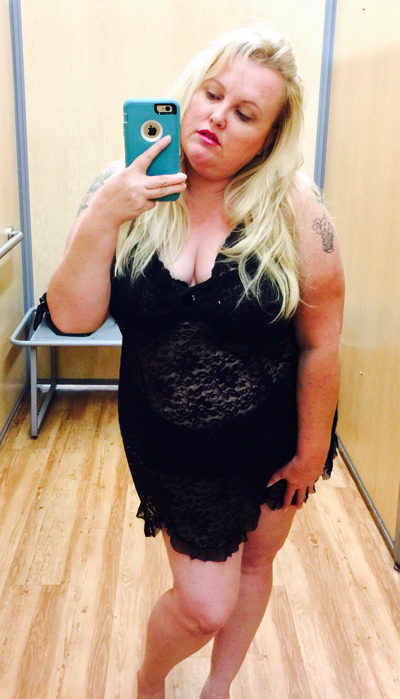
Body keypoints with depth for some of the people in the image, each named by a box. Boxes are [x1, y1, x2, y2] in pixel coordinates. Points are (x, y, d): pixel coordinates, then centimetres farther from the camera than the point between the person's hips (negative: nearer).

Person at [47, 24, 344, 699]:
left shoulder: (293, 205, -19)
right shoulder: (124, 190, -12)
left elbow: (321, 341, -12)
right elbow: (72, 318, -15)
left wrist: (312, 451, -4)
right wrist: (103, 219, -28)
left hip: (274, 431, 1)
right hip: (171, 441, 0)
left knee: (254, 562, 22)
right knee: (205, 606, 6)